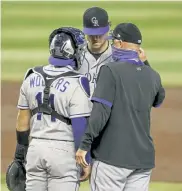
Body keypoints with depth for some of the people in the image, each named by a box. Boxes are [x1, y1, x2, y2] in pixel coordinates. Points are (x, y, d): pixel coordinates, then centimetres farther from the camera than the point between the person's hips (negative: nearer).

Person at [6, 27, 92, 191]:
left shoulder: (32, 78, 3)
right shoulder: (76, 84, -15)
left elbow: (23, 120, 9)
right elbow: (80, 126, -16)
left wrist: (20, 154, 18)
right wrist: (85, 161, -8)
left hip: (36, 148, 5)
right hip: (64, 152, -5)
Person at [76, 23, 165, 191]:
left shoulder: (111, 71, -8)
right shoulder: (152, 75, 9)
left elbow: (101, 111, -16)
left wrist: (85, 145, -14)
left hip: (113, 156, -6)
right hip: (143, 158, 6)